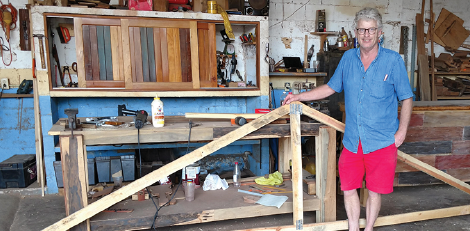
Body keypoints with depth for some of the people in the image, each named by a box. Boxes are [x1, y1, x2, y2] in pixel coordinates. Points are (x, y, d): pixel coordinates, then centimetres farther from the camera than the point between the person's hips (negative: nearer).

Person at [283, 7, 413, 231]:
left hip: (382, 141, -3)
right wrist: (299, 97, 13)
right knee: (348, 188, 10)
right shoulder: (348, 58, 5)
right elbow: (331, 87, 15)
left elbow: (406, 98, 1)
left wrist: (402, 130, -7)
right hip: (352, 140, 3)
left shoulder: (393, 60, -4)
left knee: (375, 191, 9)